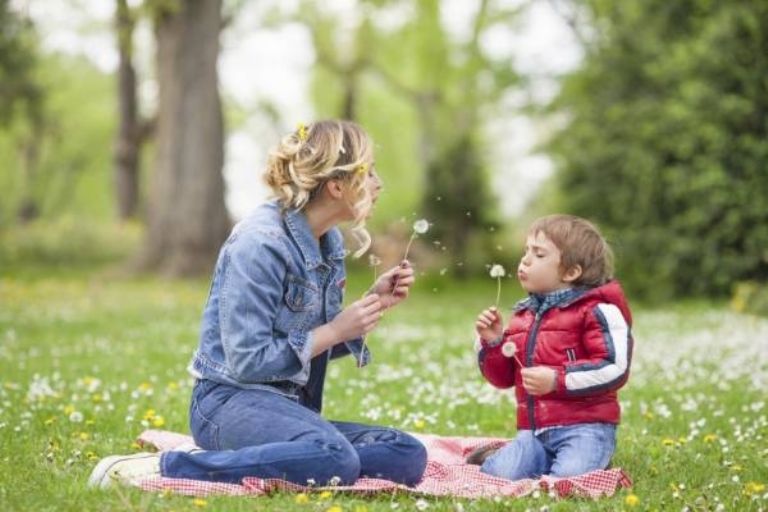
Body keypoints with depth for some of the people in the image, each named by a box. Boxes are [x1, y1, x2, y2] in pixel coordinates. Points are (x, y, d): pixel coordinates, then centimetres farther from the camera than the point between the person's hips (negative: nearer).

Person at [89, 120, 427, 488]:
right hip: (232, 401, -8)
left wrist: (373, 304, 5)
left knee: (409, 457, -13)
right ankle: (164, 467, -24)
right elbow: (247, 361, -18)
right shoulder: (260, 243, -15)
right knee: (336, 460, -37)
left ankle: (242, 461, -13)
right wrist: (335, 331, -13)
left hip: (288, 406, 8)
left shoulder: (328, 242, 10)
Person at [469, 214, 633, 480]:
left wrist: (557, 380, -19)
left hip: (584, 426, -4)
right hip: (533, 430, 4)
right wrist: (492, 342, 2)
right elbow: (504, 377, 22)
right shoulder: (523, 315, 16)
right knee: (502, 473, -22)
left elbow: (614, 369, -15)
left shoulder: (596, 311, -6)